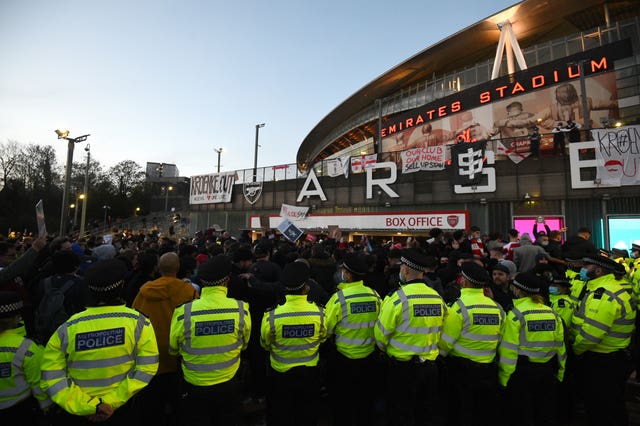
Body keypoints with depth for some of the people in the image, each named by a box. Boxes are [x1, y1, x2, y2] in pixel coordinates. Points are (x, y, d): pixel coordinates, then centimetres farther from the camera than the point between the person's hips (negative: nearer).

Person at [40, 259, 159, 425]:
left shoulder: (67, 328, -13)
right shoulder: (138, 322, -18)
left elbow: (51, 377, -15)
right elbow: (147, 367, -21)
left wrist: (88, 406, -14)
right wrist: (111, 402, -15)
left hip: (74, 411, 1)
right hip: (121, 409, -1)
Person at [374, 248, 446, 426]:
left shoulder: (398, 298, -21)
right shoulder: (438, 298, -4)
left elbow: (381, 334, -13)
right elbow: (438, 333, 7)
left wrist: (388, 350, 7)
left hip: (403, 367, -5)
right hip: (430, 367, 6)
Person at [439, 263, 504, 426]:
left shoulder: (460, 306, -17)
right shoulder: (497, 307, -1)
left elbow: (446, 341, -13)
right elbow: (501, 341, 5)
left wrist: (437, 356, 5)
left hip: (462, 369, -5)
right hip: (488, 371, 5)